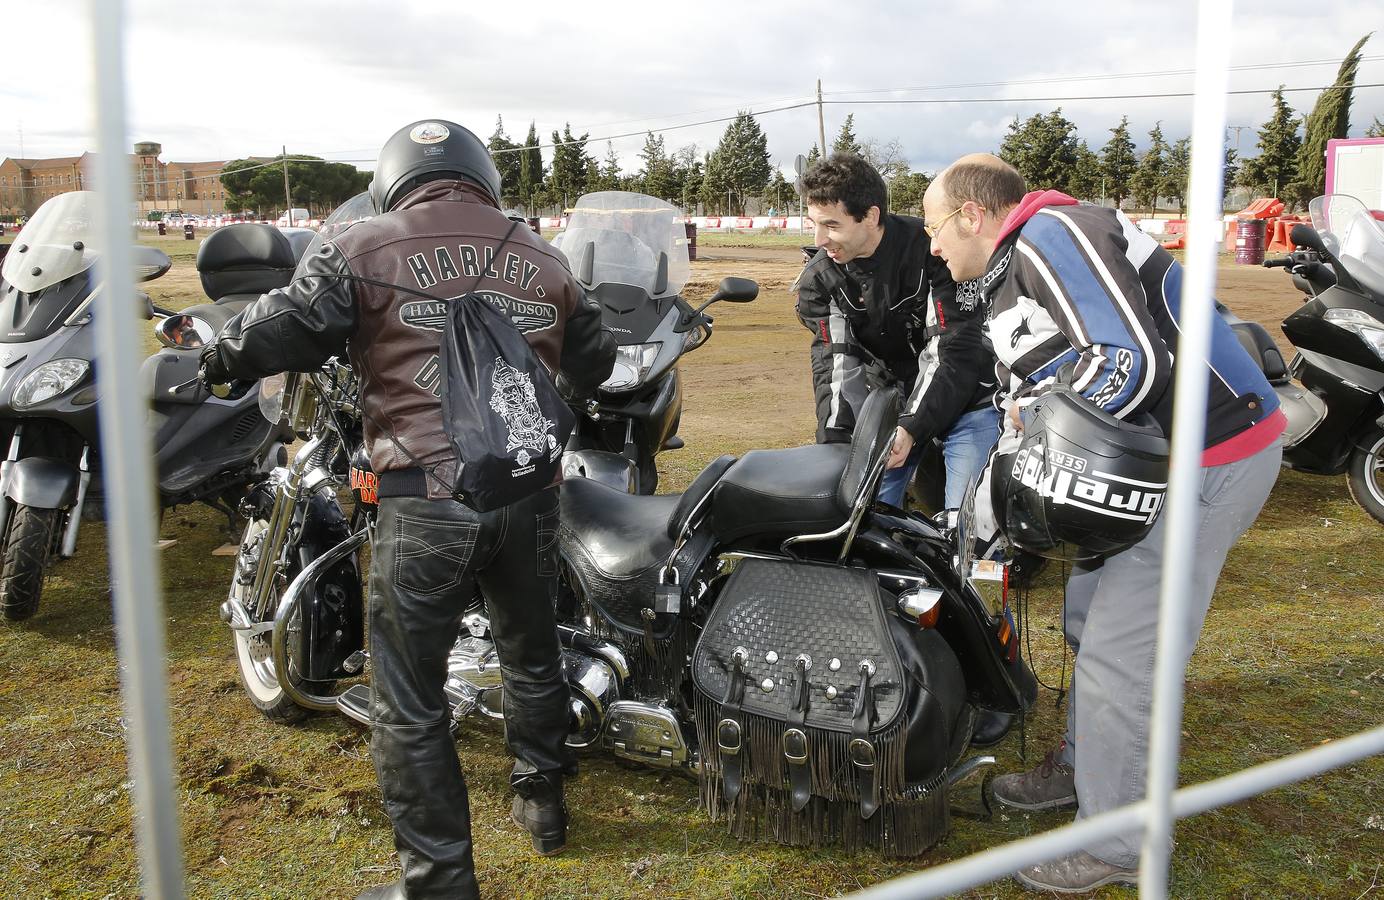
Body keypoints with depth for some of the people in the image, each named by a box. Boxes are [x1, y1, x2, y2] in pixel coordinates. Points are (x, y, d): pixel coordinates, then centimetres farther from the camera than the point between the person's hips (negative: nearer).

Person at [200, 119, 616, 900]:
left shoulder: (366, 250, -2)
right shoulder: (544, 258, 11)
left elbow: (285, 329, -8)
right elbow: (594, 363, 20)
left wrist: (212, 357, 11)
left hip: (424, 501, -5)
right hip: (529, 494, 5)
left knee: (410, 703, 8)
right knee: (532, 653, 26)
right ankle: (543, 802, 43)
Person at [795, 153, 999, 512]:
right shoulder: (818, 279, -6)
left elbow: (955, 350, -22)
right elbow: (835, 362, -12)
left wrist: (912, 427, -29)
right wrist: (834, 441, -26)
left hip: (963, 398, -4)